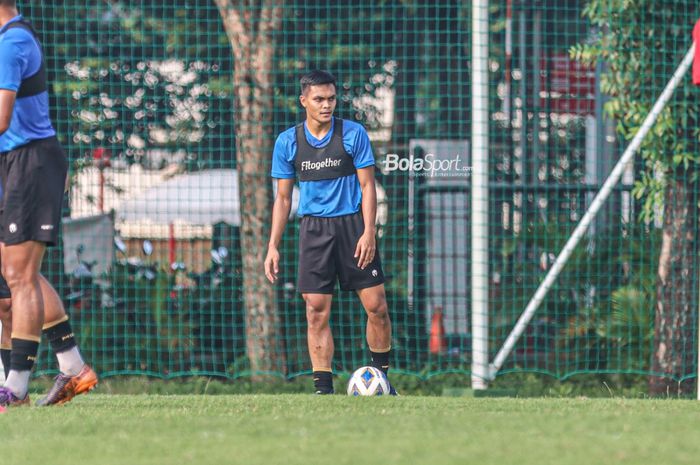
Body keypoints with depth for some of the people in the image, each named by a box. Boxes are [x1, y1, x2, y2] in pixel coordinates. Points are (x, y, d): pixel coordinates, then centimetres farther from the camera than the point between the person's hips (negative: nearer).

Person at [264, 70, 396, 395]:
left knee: (376, 305, -4)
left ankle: (380, 376, 13)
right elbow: (283, 197, 10)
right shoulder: (288, 142, 3)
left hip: (352, 223, -1)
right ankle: (323, 388, -2)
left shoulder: (353, 133, -2)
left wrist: (368, 233, -12)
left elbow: (367, 186, -1)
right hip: (314, 229, 1)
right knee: (316, 311, -5)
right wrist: (273, 246, 4)